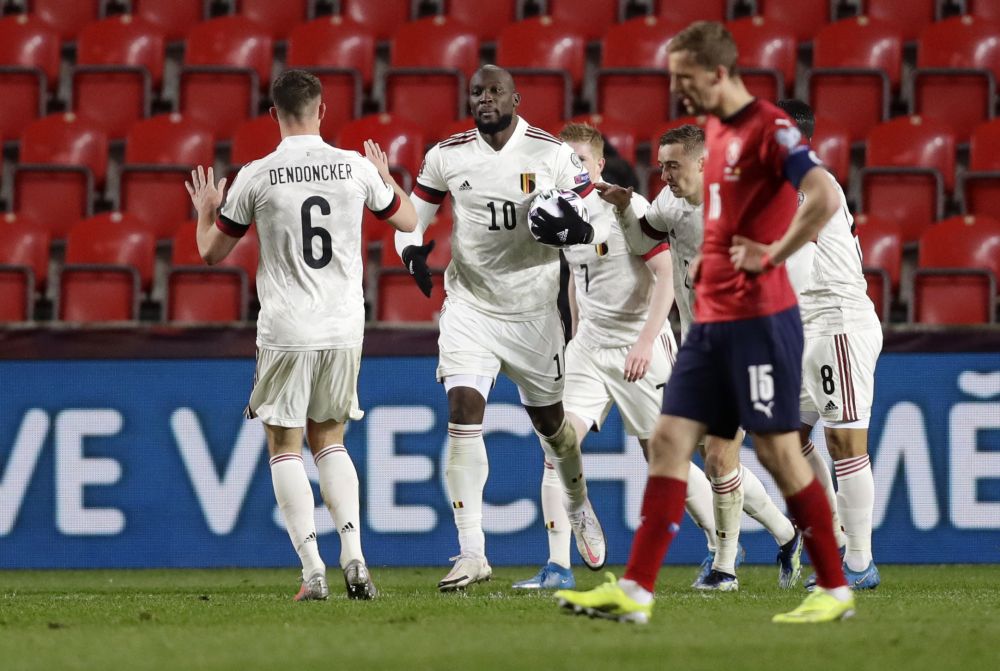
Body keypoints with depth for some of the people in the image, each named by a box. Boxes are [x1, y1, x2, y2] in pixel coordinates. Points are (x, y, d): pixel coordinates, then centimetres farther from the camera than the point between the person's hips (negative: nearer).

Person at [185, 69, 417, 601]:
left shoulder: (255, 177, -6)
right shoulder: (357, 168, 0)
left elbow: (212, 254, 5)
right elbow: (407, 221, 18)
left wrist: (205, 213, 27)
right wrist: (386, 178, 38)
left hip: (286, 332, -3)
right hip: (345, 328, 3)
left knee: (284, 447, 7)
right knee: (328, 438, 18)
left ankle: (313, 570, -4)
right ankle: (353, 553, 2)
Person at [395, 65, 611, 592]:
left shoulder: (552, 155, -8)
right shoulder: (446, 156, -3)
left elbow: (600, 221, -4)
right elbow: (413, 213, 9)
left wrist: (575, 230, -28)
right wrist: (412, 249, -13)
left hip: (533, 308, 0)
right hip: (469, 306, 0)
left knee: (549, 418, 14)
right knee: (463, 410, -17)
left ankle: (579, 505, 47)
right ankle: (472, 553, -17)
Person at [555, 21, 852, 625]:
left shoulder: (769, 128, -14)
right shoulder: (716, 130, 14)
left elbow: (825, 198, -27)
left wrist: (774, 255, -19)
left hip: (759, 318, -9)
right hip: (711, 318, 9)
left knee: (778, 449, -3)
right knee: (671, 440, 3)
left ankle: (836, 590, 8)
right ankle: (634, 591, 1)